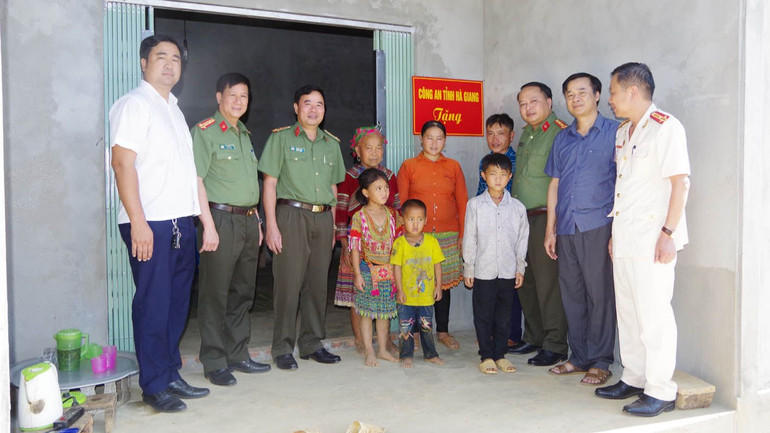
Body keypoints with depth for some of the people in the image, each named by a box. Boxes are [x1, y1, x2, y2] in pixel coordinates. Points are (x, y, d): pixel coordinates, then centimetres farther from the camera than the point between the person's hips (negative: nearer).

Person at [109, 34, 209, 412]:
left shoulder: (173, 108, 21)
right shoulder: (134, 104, -5)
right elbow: (123, 162, -14)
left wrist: (195, 217, 17)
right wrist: (138, 221, -20)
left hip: (181, 222, 8)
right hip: (150, 224, -8)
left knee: (177, 303, 12)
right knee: (153, 305, -1)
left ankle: (171, 375, 23)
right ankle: (154, 386, 10)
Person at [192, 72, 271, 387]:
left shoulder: (244, 134, 19)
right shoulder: (206, 130, -4)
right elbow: (197, 179, -12)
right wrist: (208, 225, -18)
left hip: (248, 220, 8)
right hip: (221, 219, -7)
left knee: (242, 293, 12)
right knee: (215, 294, -2)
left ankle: (238, 355, 23)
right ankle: (214, 363, 8)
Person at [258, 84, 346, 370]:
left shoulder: (331, 143, 17)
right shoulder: (281, 138, 3)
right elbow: (269, 183, -3)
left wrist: (333, 226, 13)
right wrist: (271, 225, -11)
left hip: (323, 219, 5)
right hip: (292, 215, -4)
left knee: (317, 284, 7)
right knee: (288, 283, -5)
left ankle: (312, 344, 19)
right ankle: (283, 349, 6)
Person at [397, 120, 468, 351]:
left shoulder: (453, 167, 11)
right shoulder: (408, 166, 5)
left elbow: (462, 202, 10)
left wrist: (463, 234, 5)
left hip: (447, 235, 2)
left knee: (444, 282, 7)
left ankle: (443, 330, 20)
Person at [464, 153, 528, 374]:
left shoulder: (517, 207, 3)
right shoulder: (475, 205, -1)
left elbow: (522, 239, 8)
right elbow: (469, 238, 0)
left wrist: (520, 268, 6)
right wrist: (468, 268, -1)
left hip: (508, 271, 2)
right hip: (483, 270, -2)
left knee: (504, 315, 10)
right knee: (483, 315, 5)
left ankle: (500, 354, 22)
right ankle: (486, 356, 17)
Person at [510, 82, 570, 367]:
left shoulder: (559, 132, -9)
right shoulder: (526, 134, 19)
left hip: (545, 218, -9)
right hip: (521, 218, 9)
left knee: (548, 282, -5)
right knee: (525, 282, 13)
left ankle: (555, 345, 6)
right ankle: (533, 337, 26)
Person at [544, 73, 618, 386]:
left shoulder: (614, 133, 1)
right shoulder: (562, 139, 16)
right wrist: (550, 230, 12)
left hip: (598, 227, -5)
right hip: (566, 228, 5)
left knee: (599, 295, -1)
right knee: (571, 294, 9)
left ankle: (600, 362, 10)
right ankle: (579, 357, 21)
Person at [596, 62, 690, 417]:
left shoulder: (665, 127, -9)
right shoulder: (623, 132, 17)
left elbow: (681, 182, -14)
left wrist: (668, 233, -18)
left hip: (652, 238, -9)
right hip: (624, 238, 9)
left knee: (653, 314, -4)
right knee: (627, 312, 14)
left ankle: (660, 391, 8)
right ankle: (633, 379, 27)